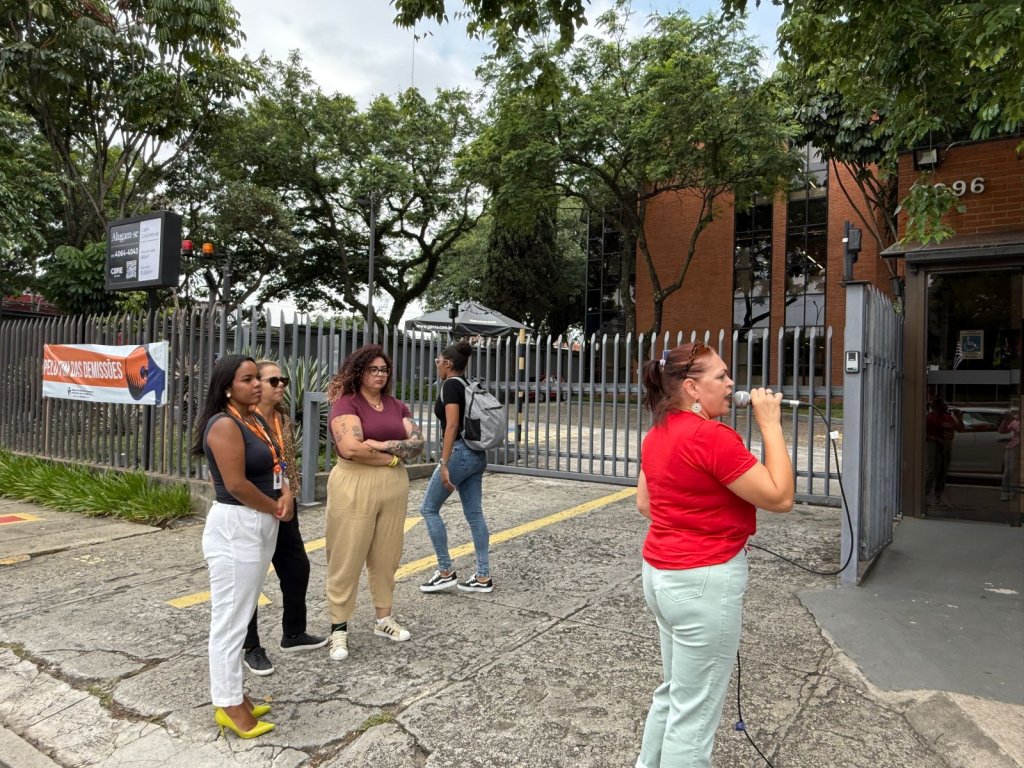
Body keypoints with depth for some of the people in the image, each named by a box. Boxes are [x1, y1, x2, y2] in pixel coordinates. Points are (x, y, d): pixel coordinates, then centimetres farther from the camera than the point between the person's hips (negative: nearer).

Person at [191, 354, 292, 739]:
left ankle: (232, 692, 31)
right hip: (235, 527, -10)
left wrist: (286, 495, -6)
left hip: (261, 525, 10)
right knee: (230, 617, 2)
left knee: (242, 613, 18)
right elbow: (237, 484, -23)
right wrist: (275, 508, -10)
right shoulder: (225, 425, -18)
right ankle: (228, 705, 15)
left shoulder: (257, 419, 10)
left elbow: (276, 465, 14)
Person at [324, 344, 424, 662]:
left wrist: (380, 445, -13)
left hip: (394, 487, 6)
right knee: (347, 559, 2)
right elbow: (350, 448, -20)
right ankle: (339, 628, 14)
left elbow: (417, 443, 2)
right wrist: (394, 457, -9)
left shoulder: (397, 406, 12)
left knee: (386, 556, 13)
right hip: (354, 487, -5)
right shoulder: (346, 404, -6)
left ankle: (384, 619, 28)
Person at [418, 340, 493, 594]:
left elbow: (452, 425, -20)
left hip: (460, 452, -9)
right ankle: (483, 577, 12)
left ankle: (446, 572, 7)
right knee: (474, 514, 9)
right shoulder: (468, 386, 15)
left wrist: (444, 464, -22)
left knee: (429, 508, 4)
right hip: (478, 455, 9)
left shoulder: (451, 385, -10)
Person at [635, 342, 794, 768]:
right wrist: (770, 425, -13)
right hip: (704, 582, -9)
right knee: (695, 711, 7)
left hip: (660, 571, 9)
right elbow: (780, 497, -18)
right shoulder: (711, 437, -22)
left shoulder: (657, 434, 6)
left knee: (673, 693, 26)